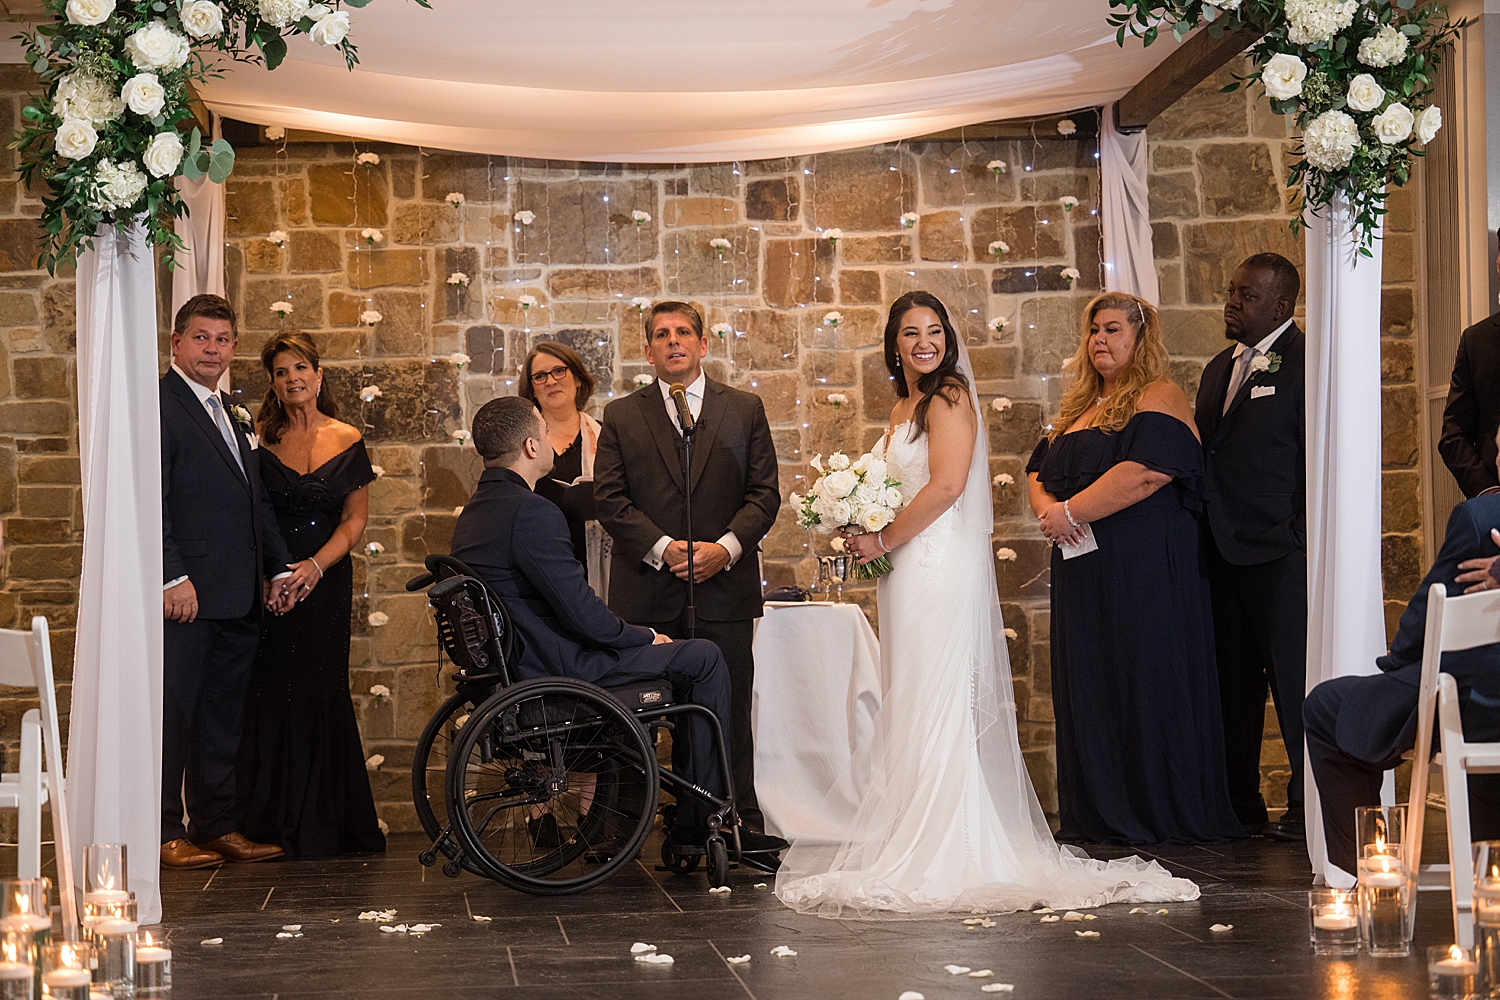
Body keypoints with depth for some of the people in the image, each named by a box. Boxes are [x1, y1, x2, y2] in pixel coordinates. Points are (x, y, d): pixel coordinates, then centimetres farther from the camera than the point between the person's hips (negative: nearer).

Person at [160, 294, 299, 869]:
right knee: (172, 713, -4)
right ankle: (164, 833, 2)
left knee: (222, 716, 12)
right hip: (186, 594, -8)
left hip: (238, 599, 8)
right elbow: (149, 501, -13)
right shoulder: (157, 406, -5)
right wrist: (172, 576, -19)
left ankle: (216, 826, 19)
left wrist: (280, 567, 14)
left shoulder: (234, 417, 21)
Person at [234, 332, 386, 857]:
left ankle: (320, 824, 13)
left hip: (327, 579, 1)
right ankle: (272, 821, 8)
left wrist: (315, 566, -14)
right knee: (272, 694, -1)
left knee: (321, 694, 3)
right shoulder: (260, 439, 1)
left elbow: (354, 521, 2)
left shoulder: (347, 440, 4)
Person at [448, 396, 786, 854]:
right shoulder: (530, 512, -22)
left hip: (518, 666, 11)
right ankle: (701, 820, 6)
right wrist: (645, 638, -4)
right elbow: (582, 614, -22)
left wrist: (638, 635, 13)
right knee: (703, 658, 0)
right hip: (559, 672, -11)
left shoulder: (474, 511, 11)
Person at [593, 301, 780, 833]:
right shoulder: (621, 416, 9)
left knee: (730, 714, 2)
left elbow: (764, 493, 6)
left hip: (724, 585, 0)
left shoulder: (745, 410, 11)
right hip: (646, 593, 0)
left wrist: (725, 547, -10)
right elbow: (610, 500, 1)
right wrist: (662, 548, -12)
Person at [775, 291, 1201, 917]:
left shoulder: (949, 398, -9)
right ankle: (915, 838, 14)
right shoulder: (903, 407, 18)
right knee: (911, 705, 9)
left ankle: (938, 855, -3)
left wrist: (883, 541, -13)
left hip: (941, 566, -9)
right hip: (908, 570, 9)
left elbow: (945, 486, -19)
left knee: (934, 704, -7)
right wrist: (865, 532, 10)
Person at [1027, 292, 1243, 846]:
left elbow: (1144, 473, -21)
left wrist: (1069, 512, -17)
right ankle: (1101, 813, 15)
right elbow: (1038, 471, 19)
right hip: (1083, 568, 8)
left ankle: (1161, 812, 4)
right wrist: (1047, 507, -4)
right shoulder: (1079, 408, 19)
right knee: (1089, 684, 8)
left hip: (1147, 566, -8)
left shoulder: (1159, 399, -7)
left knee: (1147, 680, -4)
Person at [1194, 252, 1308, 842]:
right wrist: (1203, 538, 13)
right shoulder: (1220, 368, 19)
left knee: (1293, 679, -3)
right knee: (1231, 683, 11)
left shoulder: (1304, 363, -7)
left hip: (1279, 551, -8)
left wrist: (1300, 538, -14)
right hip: (1221, 551, 8)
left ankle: (1309, 807, 6)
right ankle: (1238, 804, 19)